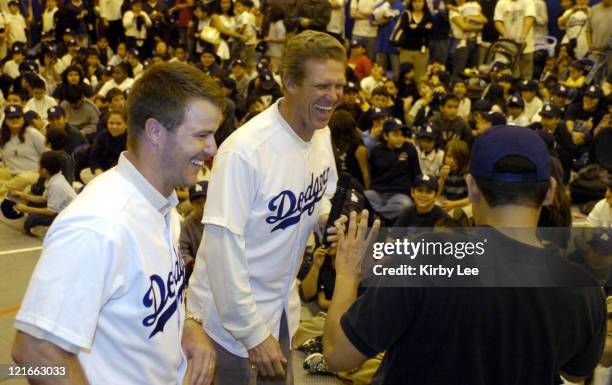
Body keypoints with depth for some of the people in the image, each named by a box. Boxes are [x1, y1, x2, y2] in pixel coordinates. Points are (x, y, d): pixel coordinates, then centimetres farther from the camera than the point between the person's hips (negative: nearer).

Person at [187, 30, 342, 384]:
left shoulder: (322, 133, -3)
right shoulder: (245, 150, -26)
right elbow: (223, 244, -25)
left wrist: (328, 217, -9)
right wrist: (253, 332, -22)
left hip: (282, 308, 7)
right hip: (231, 318, -7)